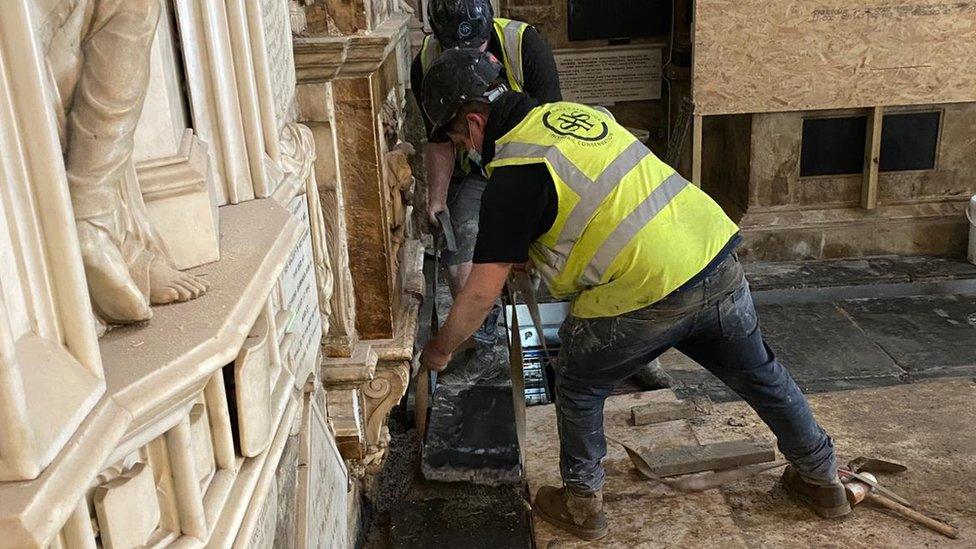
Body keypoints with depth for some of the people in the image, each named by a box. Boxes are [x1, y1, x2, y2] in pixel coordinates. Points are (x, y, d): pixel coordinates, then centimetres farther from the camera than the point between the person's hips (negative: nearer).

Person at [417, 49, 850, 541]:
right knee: (758, 373, 27)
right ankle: (821, 479, 44)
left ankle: (581, 504, 31)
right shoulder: (571, 112, 14)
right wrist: (519, 259, 34)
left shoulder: (514, 173, -10)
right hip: (719, 261, 8)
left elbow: (482, 292, -7)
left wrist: (440, 349, 9)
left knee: (578, 384, 17)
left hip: (650, 295, -8)